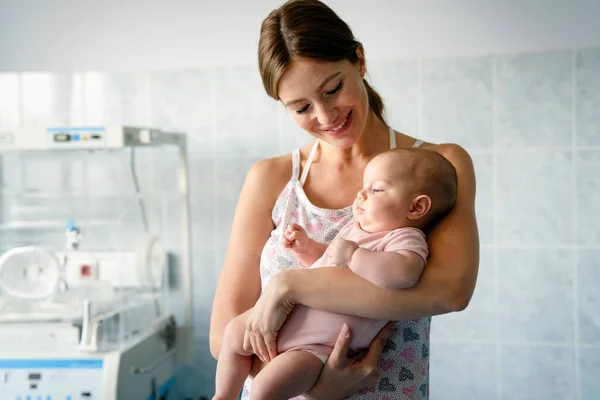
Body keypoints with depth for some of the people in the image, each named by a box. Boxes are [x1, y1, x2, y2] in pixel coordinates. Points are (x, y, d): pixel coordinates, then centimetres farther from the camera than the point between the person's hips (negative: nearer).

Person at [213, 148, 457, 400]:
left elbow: (404, 272, -41)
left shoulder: (406, 238, -16)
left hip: (320, 345, -9)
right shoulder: (356, 228, 12)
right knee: (235, 332, 17)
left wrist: (351, 254, -32)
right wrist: (305, 246, 10)